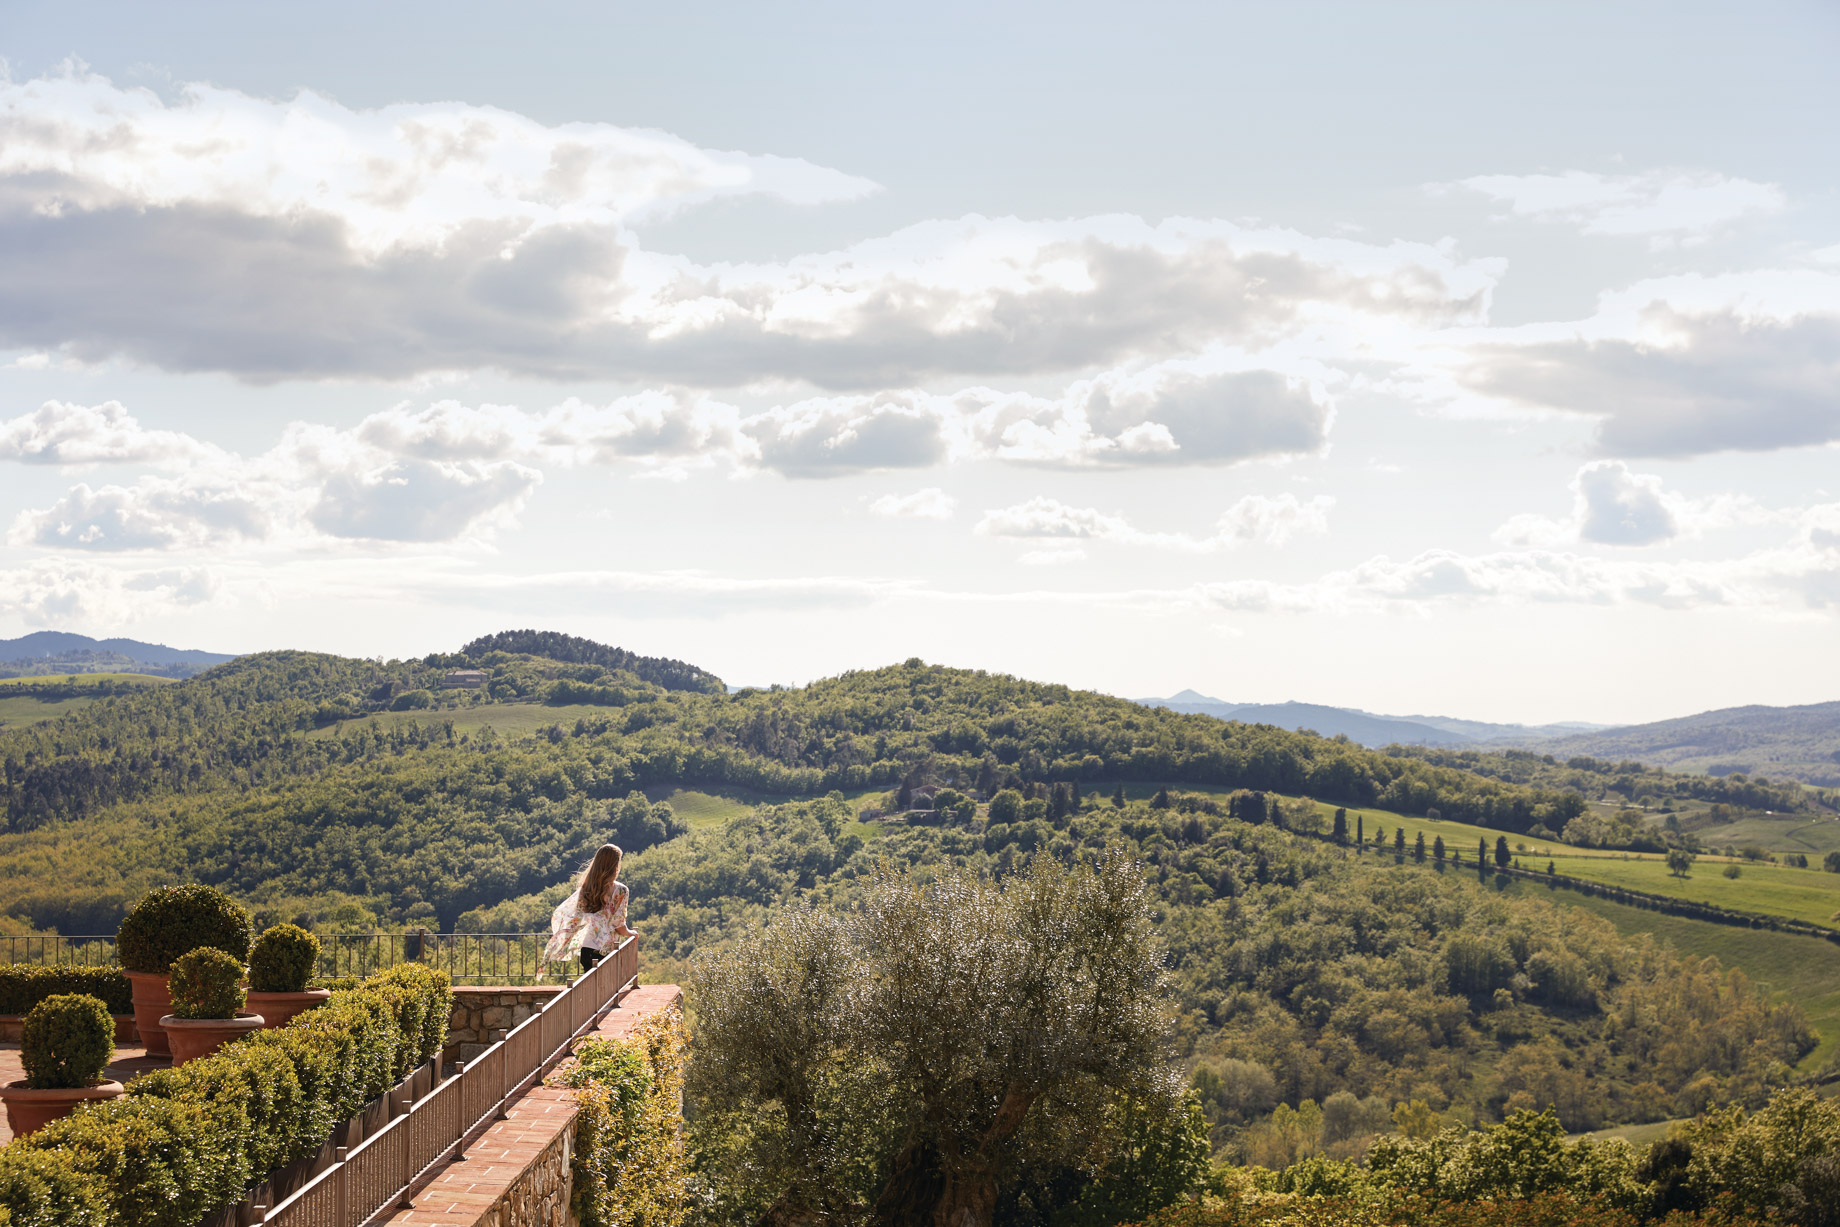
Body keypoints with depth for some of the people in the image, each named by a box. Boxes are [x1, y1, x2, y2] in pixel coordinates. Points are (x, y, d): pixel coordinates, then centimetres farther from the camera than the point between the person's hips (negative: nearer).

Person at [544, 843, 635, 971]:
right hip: (607, 951, -5)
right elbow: (619, 926, -11)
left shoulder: (585, 889, 6)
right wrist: (630, 934, 10)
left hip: (586, 950, 5)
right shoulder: (620, 890, -9)